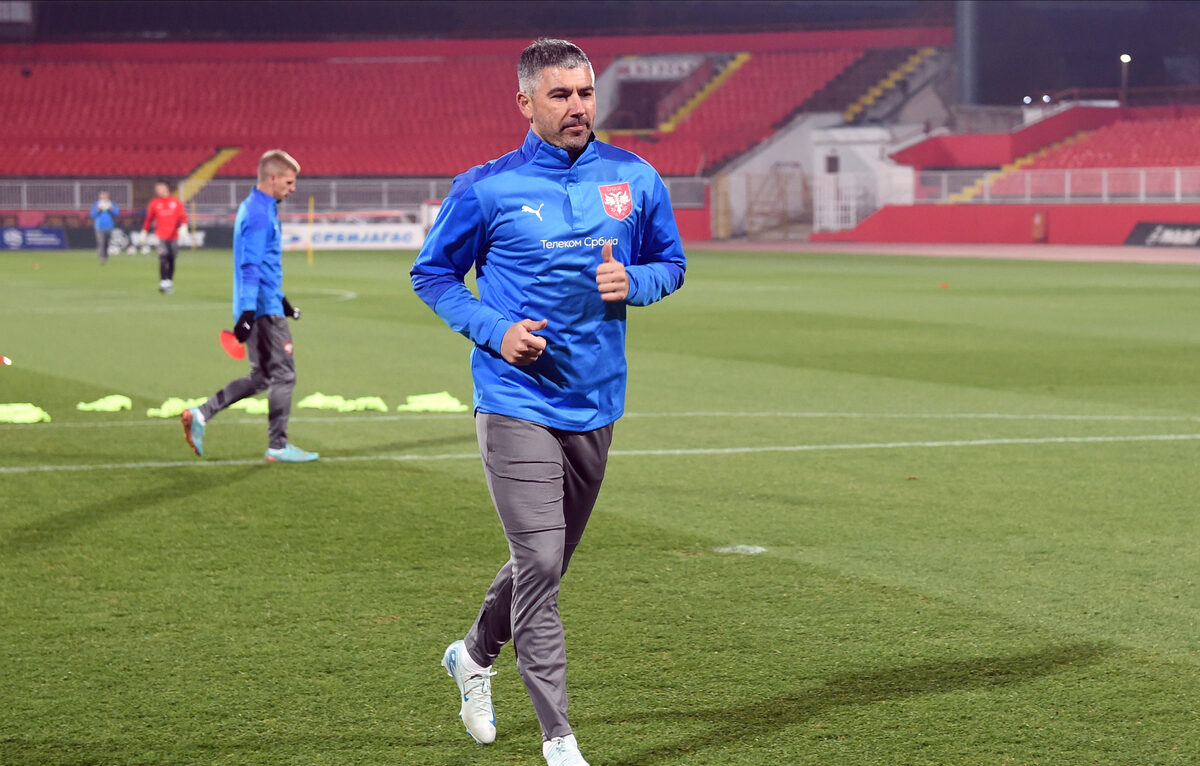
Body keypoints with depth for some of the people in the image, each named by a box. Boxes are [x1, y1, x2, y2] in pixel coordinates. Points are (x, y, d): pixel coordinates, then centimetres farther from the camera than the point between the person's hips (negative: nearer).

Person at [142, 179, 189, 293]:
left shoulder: (176, 202, 6)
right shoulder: (154, 203, 7)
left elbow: (183, 216, 2)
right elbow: (148, 219, 13)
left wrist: (183, 226, -15)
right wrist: (144, 232, 9)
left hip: (173, 236, 1)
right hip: (161, 236, -1)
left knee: (171, 260, 7)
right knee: (163, 258, -16)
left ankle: (170, 282, 19)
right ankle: (163, 283, -19)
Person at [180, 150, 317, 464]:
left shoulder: (254, 208, 17)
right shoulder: (259, 214, -15)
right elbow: (251, 267, -22)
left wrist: (281, 300, 32)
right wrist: (248, 312, -27)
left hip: (257, 308, 10)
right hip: (264, 309, -10)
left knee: (260, 377, 13)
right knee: (283, 375, -2)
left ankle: (200, 415, 8)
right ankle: (278, 446, 3)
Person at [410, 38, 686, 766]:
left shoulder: (635, 179, 3)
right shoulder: (487, 189, -6)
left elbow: (671, 262, 14)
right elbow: (432, 272, 4)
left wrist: (631, 282, -10)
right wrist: (492, 329, -12)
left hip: (595, 401, 5)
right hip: (517, 400, -4)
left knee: (550, 559, 18)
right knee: (540, 562, -12)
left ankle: (475, 655, 46)